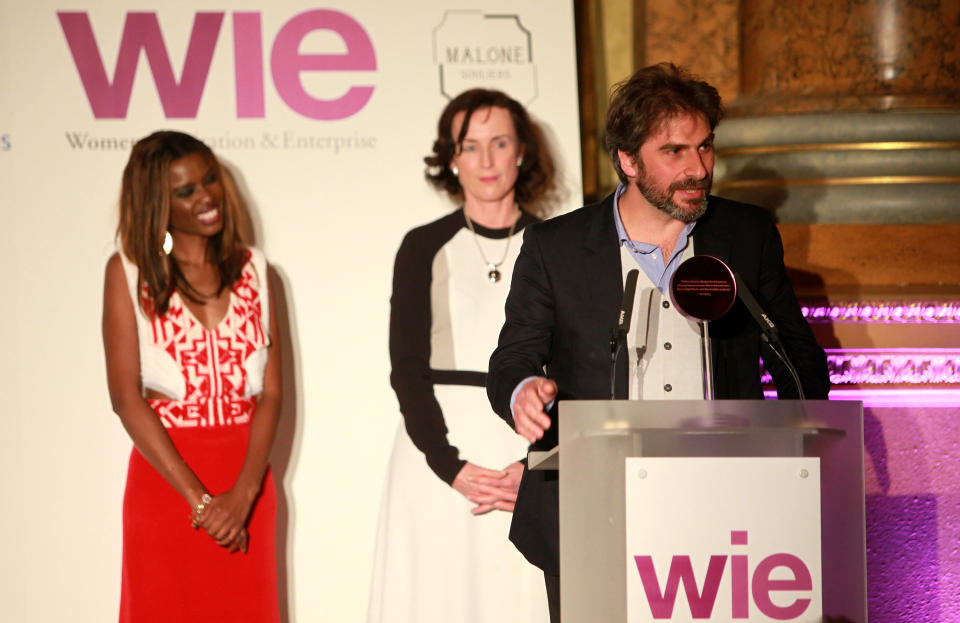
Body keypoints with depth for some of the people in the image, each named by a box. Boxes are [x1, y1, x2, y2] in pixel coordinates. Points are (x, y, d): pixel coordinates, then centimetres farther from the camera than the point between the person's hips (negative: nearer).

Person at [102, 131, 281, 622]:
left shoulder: (251, 269, 7)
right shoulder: (128, 271, -2)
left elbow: (271, 392, 0)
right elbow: (125, 397, -8)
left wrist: (242, 495, -14)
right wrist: (198, 499, -14)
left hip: (246, 484, 3)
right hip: (165, 481, -3)